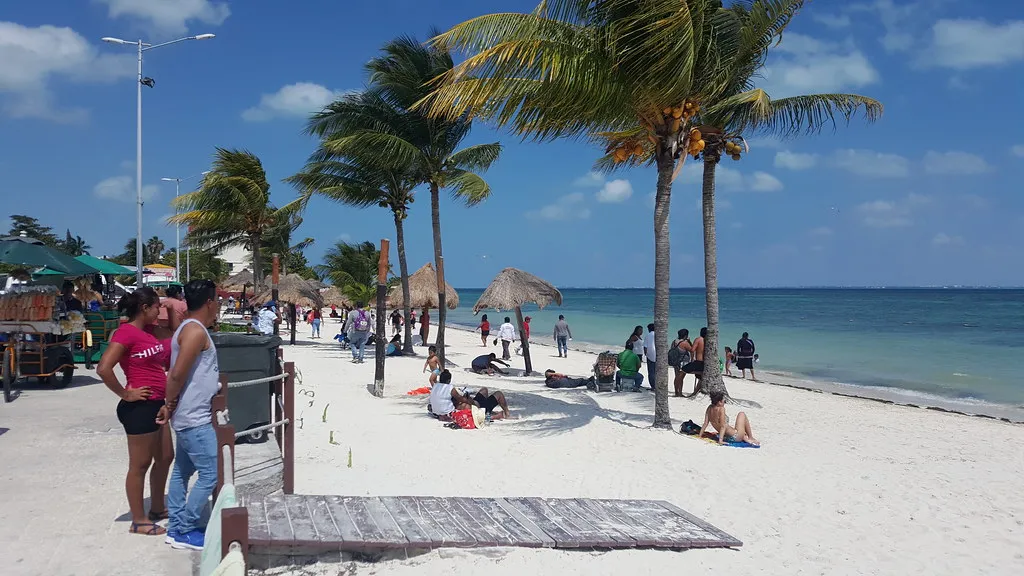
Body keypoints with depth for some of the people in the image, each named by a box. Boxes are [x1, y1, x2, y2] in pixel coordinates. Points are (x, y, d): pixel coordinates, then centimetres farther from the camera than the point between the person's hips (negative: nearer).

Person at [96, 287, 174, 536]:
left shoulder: (150, 330, 10)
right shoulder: (126, 332, -17)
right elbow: (103, 368, -26)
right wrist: (125, 394, -17)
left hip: (156, 404, 10)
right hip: (139, 407, -10)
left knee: (165, 457, 19)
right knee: (140, 464, 2)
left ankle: (157, 508, 34)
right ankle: (139, 521, 15)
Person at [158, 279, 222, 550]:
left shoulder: (189, 328, 13)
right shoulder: (196, 331, -19)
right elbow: (177, 375, -23)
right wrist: (170, 405, -11)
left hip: (189, 415, 10)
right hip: (194, 418, -10)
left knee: (183, 470, 15)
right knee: (211, 473, -5)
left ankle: (176, 527, 24)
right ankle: (183, 531, 4)